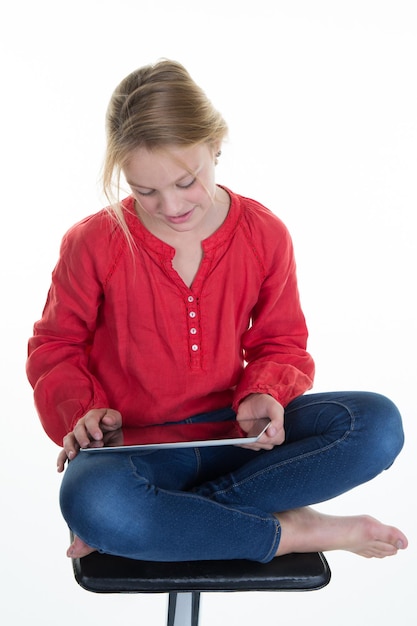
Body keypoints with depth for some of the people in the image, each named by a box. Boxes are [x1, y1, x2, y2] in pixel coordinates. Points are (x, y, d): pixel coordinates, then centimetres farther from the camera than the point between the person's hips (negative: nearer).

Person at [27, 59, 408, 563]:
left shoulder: (265, 234, -2)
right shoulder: (93, 243, -7)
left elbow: (281, 343, 9)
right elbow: (55, 347, 5)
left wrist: (265, 394, -13)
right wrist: (83, 408, -14)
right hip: (134, 442, -2)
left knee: (378, 422, -20)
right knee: (92, 501, -40)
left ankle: (171, 515, -21)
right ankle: (291, 532, -19)